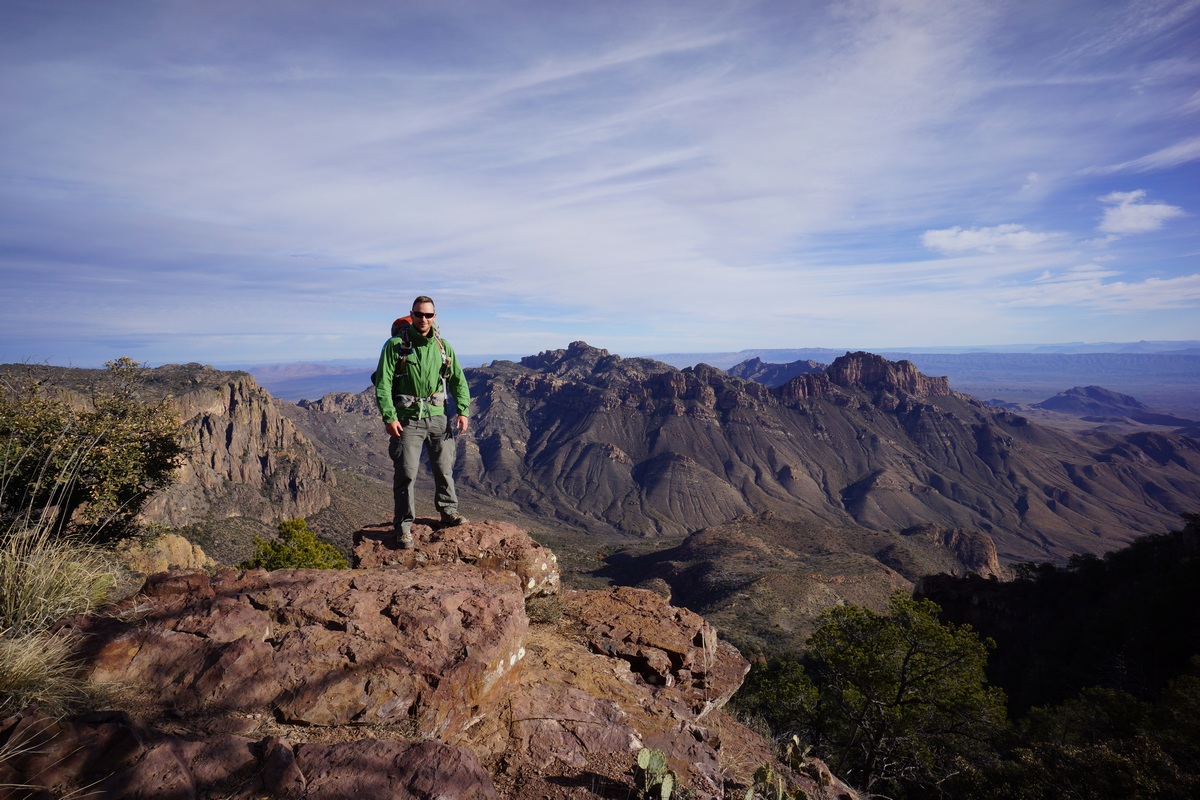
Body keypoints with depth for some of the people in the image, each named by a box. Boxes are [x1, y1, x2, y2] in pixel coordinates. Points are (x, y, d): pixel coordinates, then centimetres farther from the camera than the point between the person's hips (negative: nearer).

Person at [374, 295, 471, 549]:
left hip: (438, 416, 4)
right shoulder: (396, 345, -6)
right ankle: (404, 525, 9)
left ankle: (448, 511, 32)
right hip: (408, 418, -4)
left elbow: (458, 380, 11)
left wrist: (463, 410, 1)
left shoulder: (443, 346, 6)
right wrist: (389, 416, -17)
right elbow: (383, 383, -9)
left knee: (444, 468, 13)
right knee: (407, 473, -3)